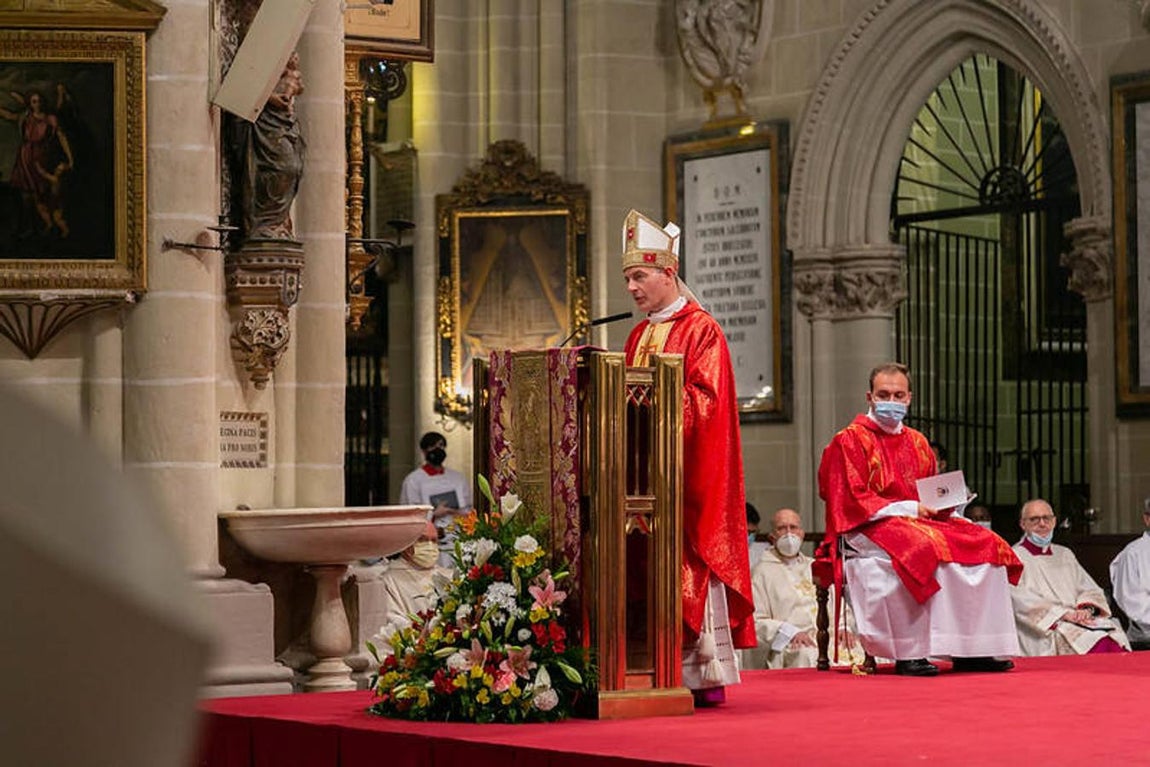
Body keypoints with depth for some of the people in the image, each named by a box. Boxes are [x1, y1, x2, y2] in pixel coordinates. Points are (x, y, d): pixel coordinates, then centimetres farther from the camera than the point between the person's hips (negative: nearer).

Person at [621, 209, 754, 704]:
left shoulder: (701, 330, -5)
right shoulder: (640, 335, 18)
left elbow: (705, 400, -14)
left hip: (688, 469, -7)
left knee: (688, 563, -9)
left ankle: (704, 676, -6)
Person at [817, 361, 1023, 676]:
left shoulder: (917, 443, 20)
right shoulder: (850, 441, -1)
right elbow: (853, 501, -10)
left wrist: (945, 506, -3)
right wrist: (909, 508, -17)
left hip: (922, 522, 7)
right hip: (870, 529, -7)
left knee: (987, 545, -12)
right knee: (923, 548, -37)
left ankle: (974, 650, -16)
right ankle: (911, 653, -37)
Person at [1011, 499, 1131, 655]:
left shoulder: (1065, 554, 25)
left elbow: (1091, 590, 18)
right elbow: (1022, 601, -8)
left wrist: (1086, 608, -6)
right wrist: (1064, 614, -17)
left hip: (1078, 621, 6)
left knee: (1116, 636, -25)